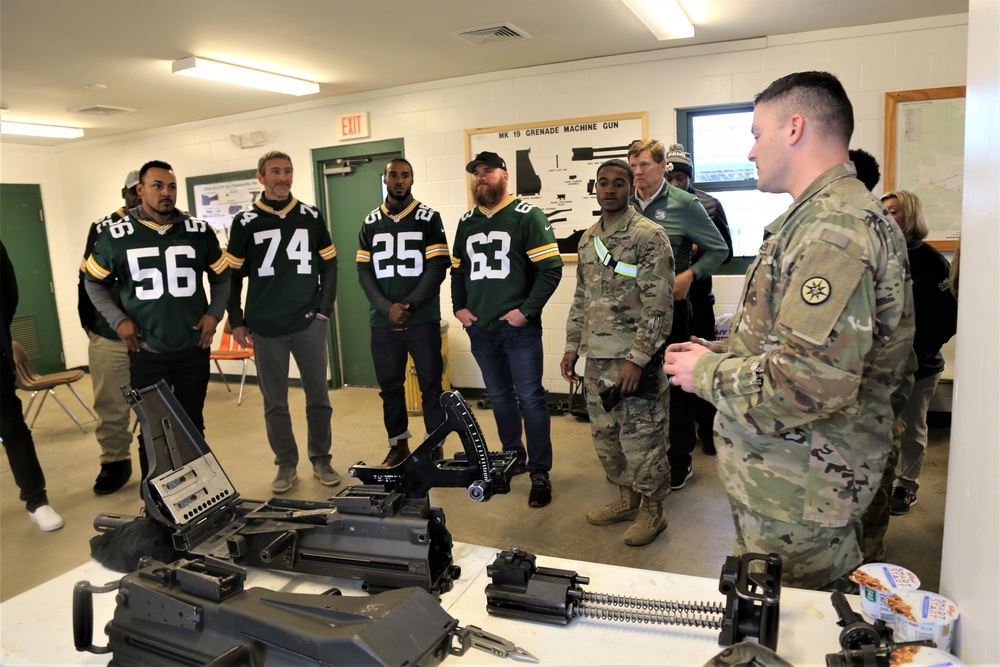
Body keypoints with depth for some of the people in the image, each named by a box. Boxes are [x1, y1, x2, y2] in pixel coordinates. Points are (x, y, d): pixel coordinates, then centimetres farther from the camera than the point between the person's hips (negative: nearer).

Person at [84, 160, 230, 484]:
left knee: (193, 424, 13)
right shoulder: (117, 235, -2)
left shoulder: (199, 231, 1)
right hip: (146, 352, -1)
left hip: (194, 348, 1)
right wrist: (118, 320, -3)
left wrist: (214, 313, -2)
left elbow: (221, 276, 12)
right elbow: (95, 282, 10)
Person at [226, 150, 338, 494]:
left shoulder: (312, 217, 7)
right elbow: (233, 275, 7)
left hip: (309, 324, 1)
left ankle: (321, 459, 21)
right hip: (265, 327, 0)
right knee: (274, 401, 7)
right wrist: (236, 322, 2)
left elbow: (329, 265, 10)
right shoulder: (245, 221, 4)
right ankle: (286, 464, 20)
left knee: (318, 395, 5)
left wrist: (324, 309, 0)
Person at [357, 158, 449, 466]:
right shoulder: (370, 223, 11)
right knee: (389, 385, 10)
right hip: (383, 322, 3)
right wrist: (387, 308, -11)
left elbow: (437, 267, -5)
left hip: (423, 319, -3)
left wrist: (409, 305, -14)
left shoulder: (428, 218, 2)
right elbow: (364, 271, 4)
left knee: (430, 385, 4)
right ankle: (398, 443, 25)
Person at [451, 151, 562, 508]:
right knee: (500, 397, 15)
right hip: (480, 329, 6)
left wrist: (526, 310, -16)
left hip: (518, 328, -5)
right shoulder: (467, 222, 14)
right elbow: (458, 270, 21)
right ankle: (514, 459, 32)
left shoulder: (527, 216, -5)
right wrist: (459, 307, 7)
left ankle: (540, 474, 7)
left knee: (530, 399, -3)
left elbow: (551, 268, -11)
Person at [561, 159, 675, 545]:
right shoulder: (588, 239, 13)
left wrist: (637, 358, -19)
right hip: (596, 359, 7)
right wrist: (572, 347, 15)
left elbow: (659, 305, -15)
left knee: (640, 438, 1)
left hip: (633, 358, -7)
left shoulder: (648, 236, -10)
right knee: (604, 434, 15)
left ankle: (652, 510, 20)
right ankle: (628, 498, 33)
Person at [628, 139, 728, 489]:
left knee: (675, 382, 6)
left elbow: (718, 249, -1)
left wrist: (689, 275, -15)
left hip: (670, 306, -4)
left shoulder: (685, 205, -4)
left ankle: (680, 460, 20)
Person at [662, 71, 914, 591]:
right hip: (783, 469, 10)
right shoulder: (823, 216, 14)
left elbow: (811, 382, -31)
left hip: (800, 487, -10)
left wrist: (706, 372, -16)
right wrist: (719, 351, 8)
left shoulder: (834, 227, -23)